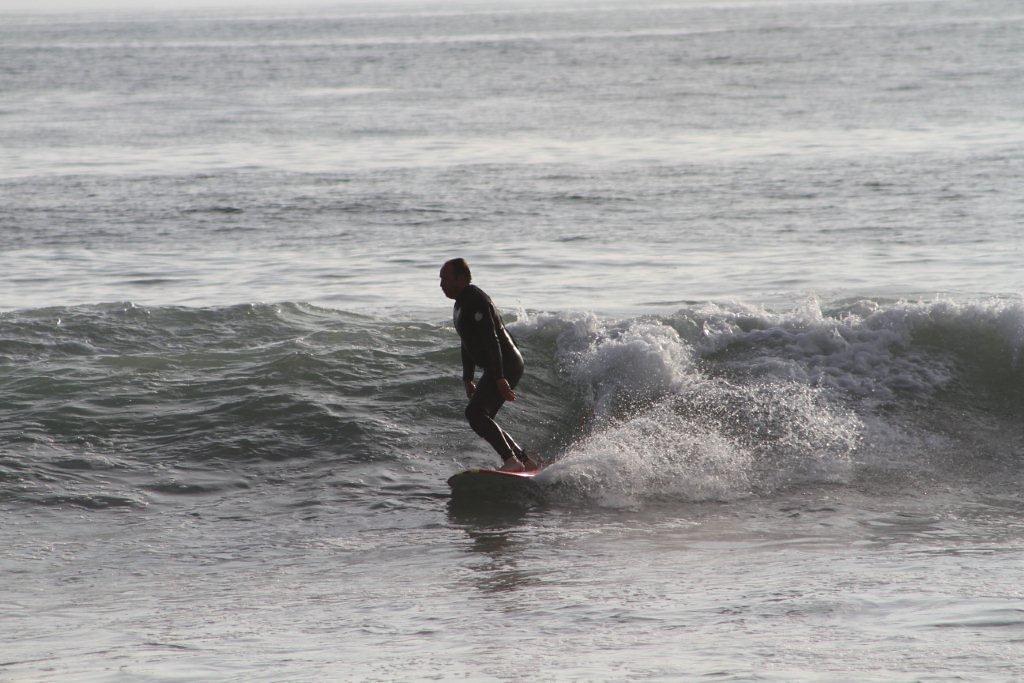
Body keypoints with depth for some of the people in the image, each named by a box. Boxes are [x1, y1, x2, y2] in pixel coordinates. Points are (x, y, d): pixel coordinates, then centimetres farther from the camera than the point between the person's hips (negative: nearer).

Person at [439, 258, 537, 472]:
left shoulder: (475, 300, -17)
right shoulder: (461, 304, 16)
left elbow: (491, 340, -24)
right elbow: (469, 345, 26)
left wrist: (500, 379, -29)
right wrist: (468, 379, 25)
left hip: (506, 364, -11)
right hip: (497, 369, 11)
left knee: (475, 413, -19)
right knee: (483, 419, 11)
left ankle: (511, 461, -23)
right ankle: (526, 462, 14)